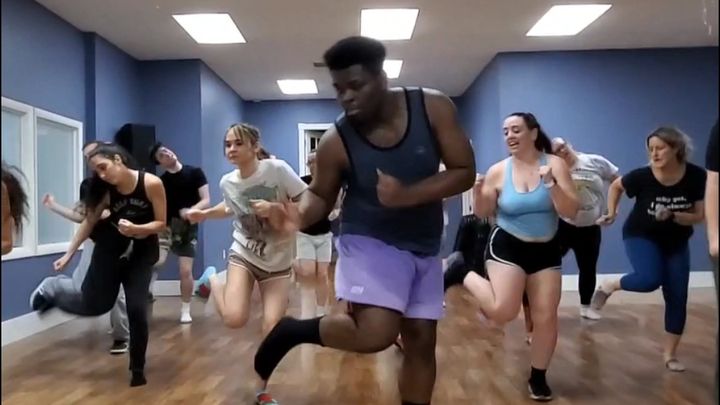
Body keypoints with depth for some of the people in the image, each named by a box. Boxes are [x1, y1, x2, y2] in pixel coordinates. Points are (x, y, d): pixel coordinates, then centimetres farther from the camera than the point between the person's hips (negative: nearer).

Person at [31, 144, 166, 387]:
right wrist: (68, 254, 0)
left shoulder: (151, 183, -21)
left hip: (141, 253, -1)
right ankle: (50, 295, 38)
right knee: (93, 304, 6)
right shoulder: (106, 190, -13)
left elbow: (161, 224, -15)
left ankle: (138, 368, 13)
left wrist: (136, 229, -33)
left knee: (137, 310, -6)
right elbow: (89, 222, -2)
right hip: (109, 249, 1)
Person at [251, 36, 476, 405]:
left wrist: (407, 196, -26)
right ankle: (289, 332, 1)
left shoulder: (433, 107, -13)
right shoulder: (335, 142, -16)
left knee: (421, 340, 9)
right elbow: (321, 194, -1)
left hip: (424, 247, 4)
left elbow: (465, 173, -12)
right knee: (376, 333, -24)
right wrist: (301, 216, -25)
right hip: (369, 241, -4)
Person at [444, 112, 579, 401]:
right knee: (503, 312, -18)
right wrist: (478, 192, -18)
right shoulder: (498, 171, -6)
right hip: (507, 246, -2)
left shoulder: (555, 164, -6)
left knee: (546, 317, 5)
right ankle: (464, 275, 9)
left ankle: (538, 377, 26)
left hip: (546, 250, 2)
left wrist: (551, 184, -27)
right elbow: (483, 214, 3)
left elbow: (571, 212, -11)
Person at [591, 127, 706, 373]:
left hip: (676, 242, 3)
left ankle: (669, 354, 18)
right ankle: (610, 286, 0)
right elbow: (615, 186, 0)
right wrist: (612, 213, -5)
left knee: (677, 298, 3)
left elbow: (700, 215, -12)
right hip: (641, 236, -3)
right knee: (650, 279, -31)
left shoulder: (696, 177, -17)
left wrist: (672, 215, -28)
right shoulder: (642, 176, -21)